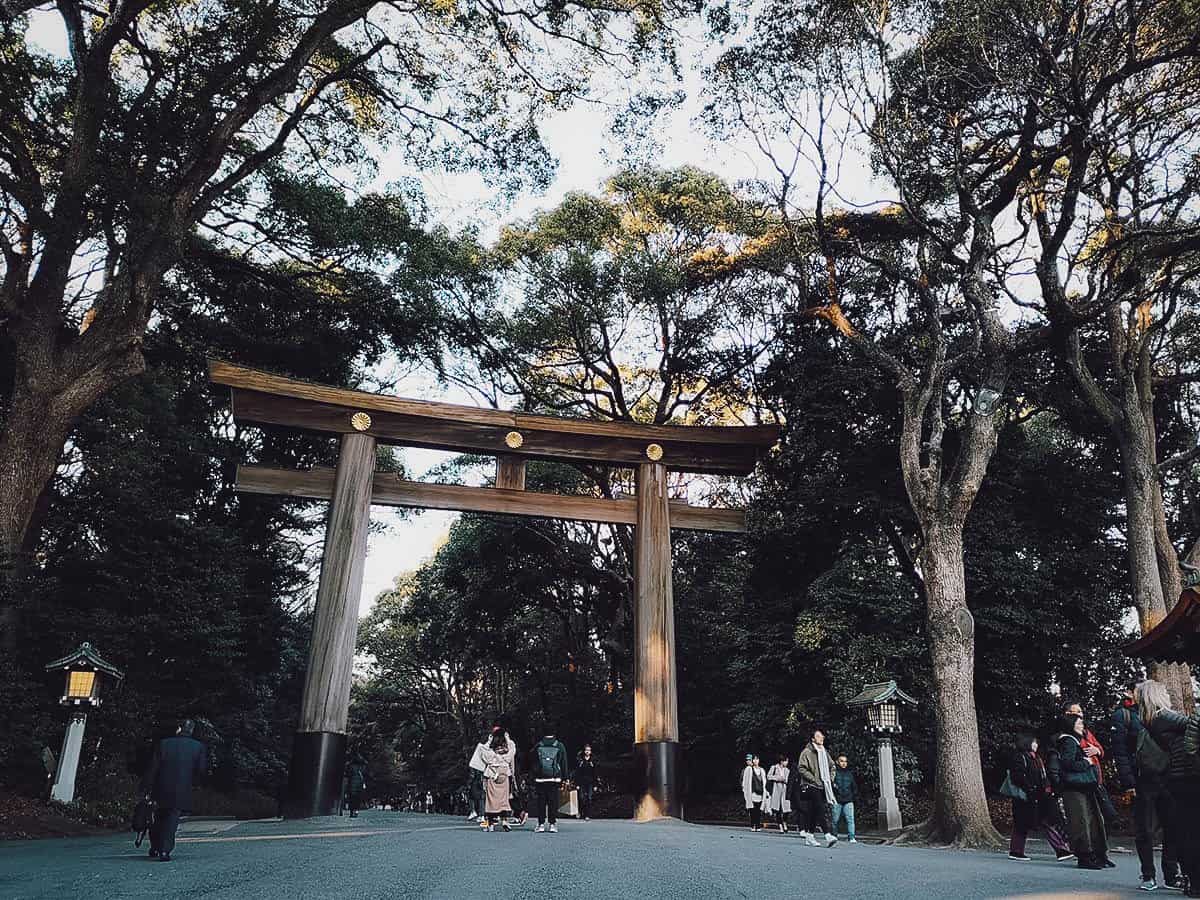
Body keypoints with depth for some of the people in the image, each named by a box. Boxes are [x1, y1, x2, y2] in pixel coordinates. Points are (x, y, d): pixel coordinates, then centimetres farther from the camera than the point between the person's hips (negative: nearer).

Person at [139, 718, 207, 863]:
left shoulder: (164, 744, -2)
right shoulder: (199, 747, -1)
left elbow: (152, 768, -3)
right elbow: (201, 771, -2)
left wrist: (146, 789, 1)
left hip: (161, 790, 1)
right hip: (182, 792, -1)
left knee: (158, 820, 19)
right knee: (171, 822, 4)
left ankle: (155, 848, 29)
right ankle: (165, 851, -6)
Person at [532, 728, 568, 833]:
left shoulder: (538, 746, 3)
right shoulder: (560, 746, 1)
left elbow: (533, 763, 6)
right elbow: (564, 763, 4)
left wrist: (534, 777, 12)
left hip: (540, 778, 1)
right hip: (555, 778, -1)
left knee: (541, 801, 6)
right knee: (553, 801, 4)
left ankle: (541, 824, 7)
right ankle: (553, 824, 3)